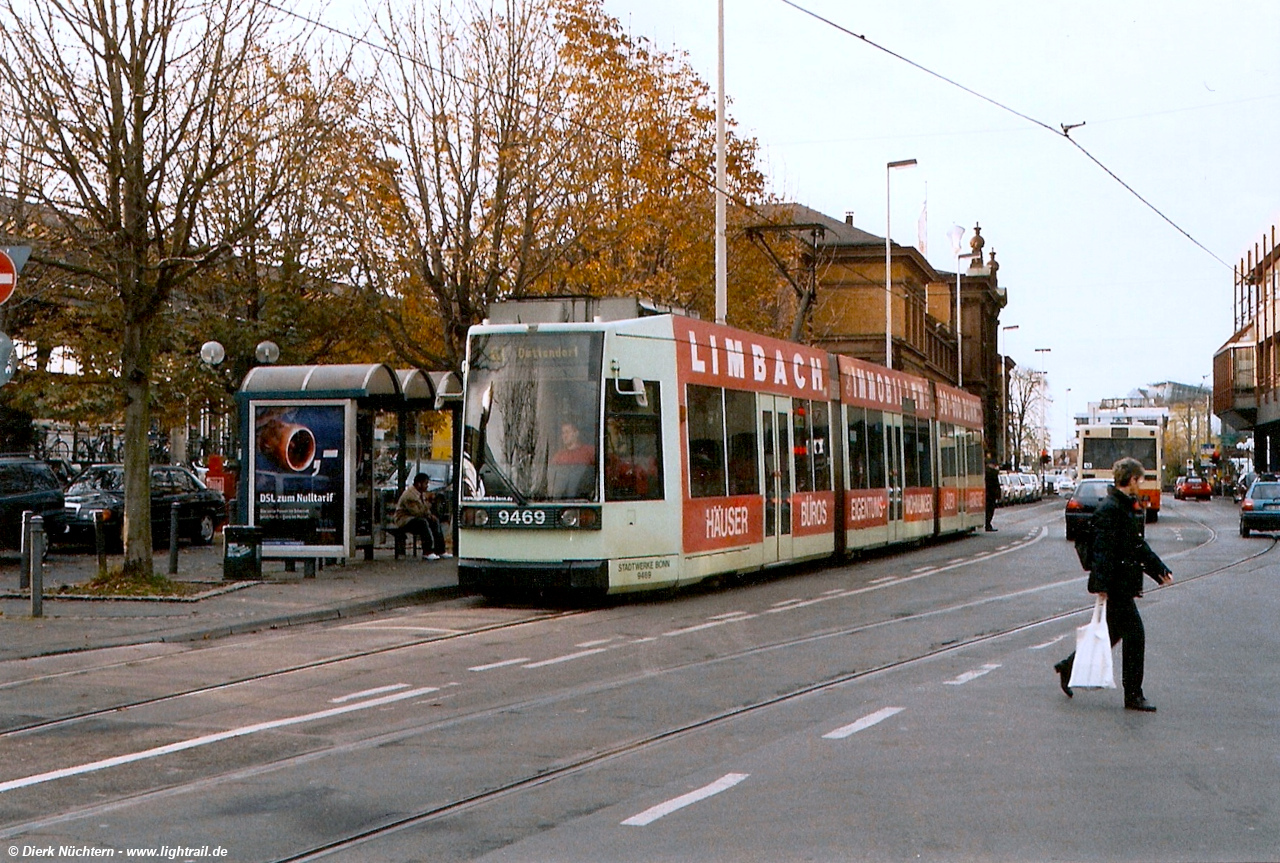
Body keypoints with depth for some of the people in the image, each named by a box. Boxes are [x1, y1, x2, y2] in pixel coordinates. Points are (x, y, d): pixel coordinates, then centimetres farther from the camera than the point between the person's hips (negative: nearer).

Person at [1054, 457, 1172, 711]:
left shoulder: (1124, 507, 15)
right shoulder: (1110, 509, -17)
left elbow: (1138, 545, 24)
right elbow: (1103, 549, -22)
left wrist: (1160, 569, 23)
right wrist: (1102, 584, -26)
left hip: (1123, 583, 10)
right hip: (1116, 585, -10)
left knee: (1113, 632, 16)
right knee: (1134, 634, -5)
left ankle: (1069, 668, 27)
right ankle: (1133, 695, 2)